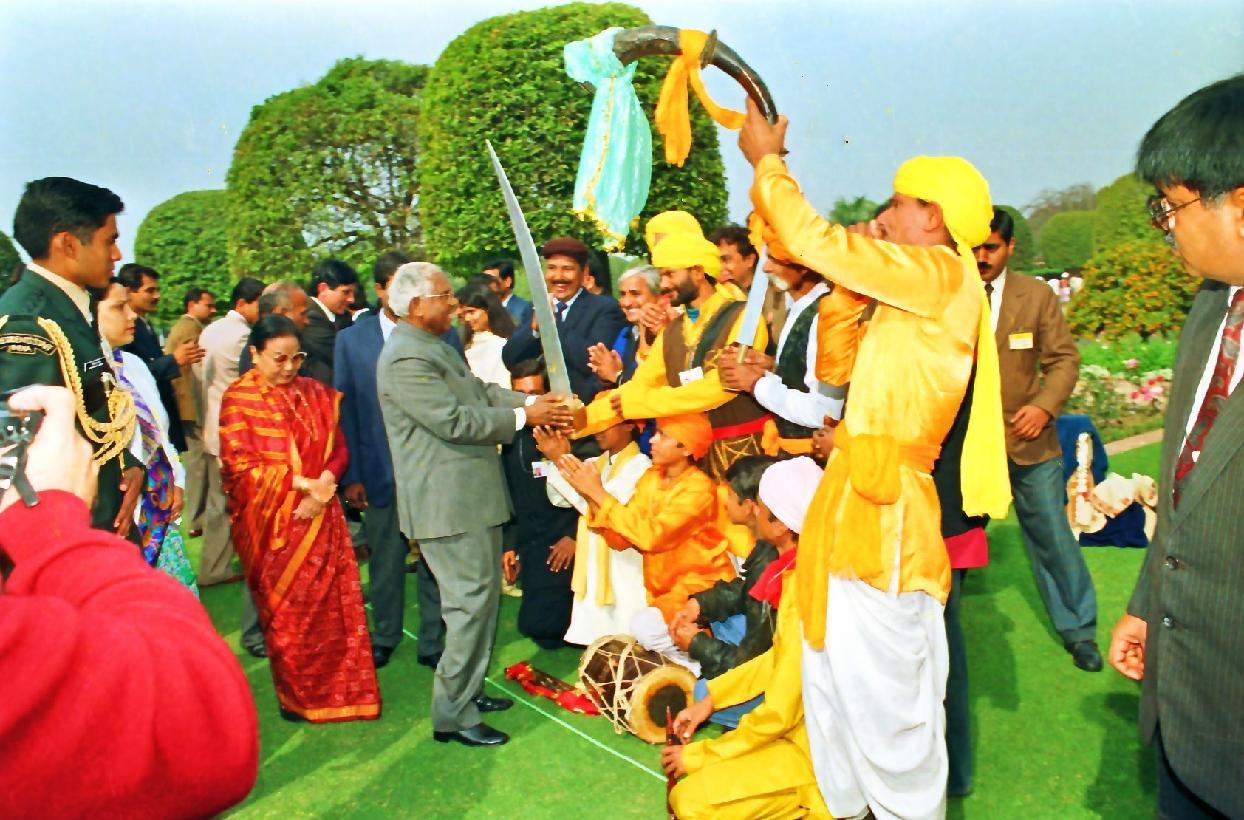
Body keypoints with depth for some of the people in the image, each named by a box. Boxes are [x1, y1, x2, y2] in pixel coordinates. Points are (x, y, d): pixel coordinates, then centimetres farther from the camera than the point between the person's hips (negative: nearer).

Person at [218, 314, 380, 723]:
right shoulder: (238, 399, -3)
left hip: (319, 516, 3)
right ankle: (296, 698, 21)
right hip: (271, 521, -3)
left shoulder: (316, 393, 9)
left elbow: (339, 448, 8)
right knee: (285, 612, 5)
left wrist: (325, 483, -12)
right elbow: (241, 464, -10)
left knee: (334, 606, 2)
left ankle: (338, 689, 17)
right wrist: (304, 483, -17)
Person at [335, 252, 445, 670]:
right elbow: (344, 409, 3)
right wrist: (350, 474, -1)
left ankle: (432, 642, 23)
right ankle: (384, 636, 35)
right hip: (381, 469, 1)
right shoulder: (352, 339, 2)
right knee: (385, 559, 15)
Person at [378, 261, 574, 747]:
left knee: (483, 595, 18)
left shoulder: (435, 346, 15)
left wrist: (534, 401, 0)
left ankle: (469, 688, 33)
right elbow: (454, 421, -23)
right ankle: (452, 715, 7)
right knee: (470, 603, -5)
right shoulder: (406, 359, -18)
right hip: (447, 503, -11)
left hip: (472, 495, 11)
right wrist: (524, 417, -15)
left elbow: (482, 393, 14)